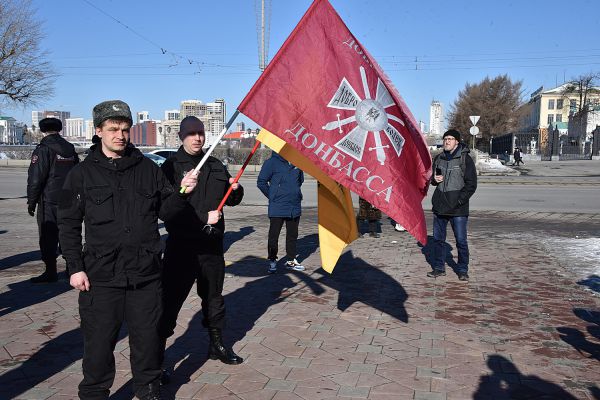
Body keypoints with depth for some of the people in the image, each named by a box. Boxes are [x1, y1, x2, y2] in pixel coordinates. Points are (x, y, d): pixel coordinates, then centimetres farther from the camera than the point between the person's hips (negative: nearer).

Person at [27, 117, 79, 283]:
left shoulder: (43, 149, -10)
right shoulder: (70, 148, 12)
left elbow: (35, 178, -14)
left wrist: (31, 202, -7)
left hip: (49, 201, -7)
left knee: (48, 237, 0)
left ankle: (51, 272, 3)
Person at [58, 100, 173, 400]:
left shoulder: (148, 168, 7)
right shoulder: (83, 173, 2)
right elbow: (68, 224, 3)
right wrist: (75, 267, -3)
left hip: (146, 274, 2)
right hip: (101, 276, -1)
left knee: (147, 338, 12)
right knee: (98, 342, 7)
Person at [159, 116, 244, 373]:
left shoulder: (215, 166, 10)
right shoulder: (171, 166, -5)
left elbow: (232, 200, 19)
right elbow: (163, 209, -16)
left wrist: (235, 189, -1)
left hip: (212, 244, 5)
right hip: (181, 245, -5)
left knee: (214, 297, 18)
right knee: (170, 300, -4)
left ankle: (217, 345, 35)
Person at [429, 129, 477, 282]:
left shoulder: (465, 159, -4)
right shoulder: (439, 158, 11)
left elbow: (471, 184, -7)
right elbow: (433, 177, 25)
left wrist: (459, 201, -15)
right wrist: (434, 179, 0)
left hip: (458, 209, -5)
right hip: (439, 206, 5)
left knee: (461, 241, 0)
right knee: (438, 239, 10)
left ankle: (463, 270, 13)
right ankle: (439, 268, 23)